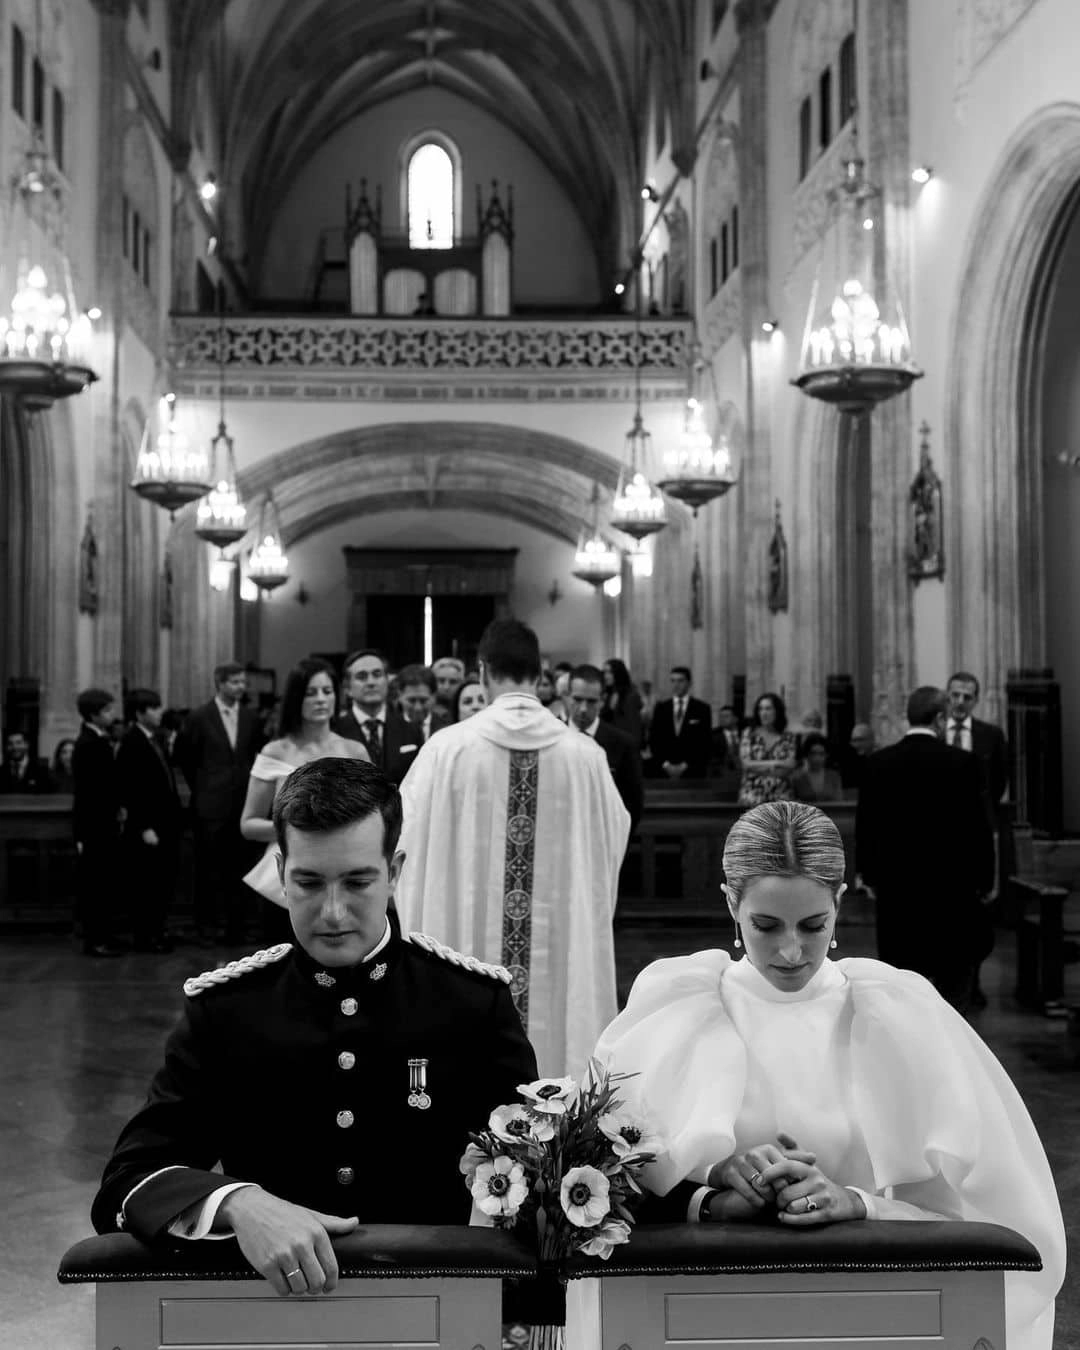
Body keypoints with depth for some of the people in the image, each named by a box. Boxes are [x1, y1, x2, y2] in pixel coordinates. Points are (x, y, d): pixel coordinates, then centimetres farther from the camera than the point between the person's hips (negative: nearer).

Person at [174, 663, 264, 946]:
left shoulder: (250, 718, 6)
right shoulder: (199, 717, -5)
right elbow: (182, 755, 4)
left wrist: (249, 783, 9)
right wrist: (199, 785, 6)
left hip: (242, 803, 3)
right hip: (210, 804, -3)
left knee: (237, 867, 6)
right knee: (208, 867, 2)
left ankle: (235, 927, 13)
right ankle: (206, 927, 9)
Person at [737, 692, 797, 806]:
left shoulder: (788, 737, 10)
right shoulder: (749, 734, 9)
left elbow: (790, 767, 0)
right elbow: (746, 764, 0)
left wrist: (759, 767, -3)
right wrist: (774, 763, -1)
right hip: (753, 791, -1)